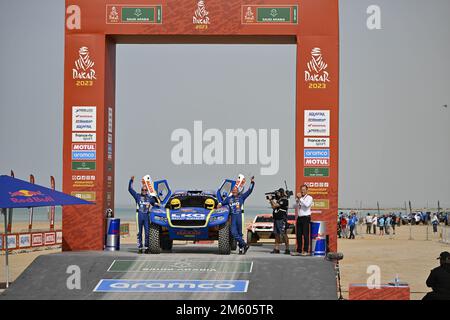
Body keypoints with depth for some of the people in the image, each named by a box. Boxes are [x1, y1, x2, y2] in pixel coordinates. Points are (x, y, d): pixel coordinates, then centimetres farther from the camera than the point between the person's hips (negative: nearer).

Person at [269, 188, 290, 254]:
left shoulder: (284, 200, -10)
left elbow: (275, 206, -15)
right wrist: (271, 200, 8)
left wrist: (273, 201, 1)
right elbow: (273, 207, 15)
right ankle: (276, 249, 13)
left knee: (284, 234, -9)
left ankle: (287, 249, -7)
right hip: (276, 219, 9)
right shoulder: (278, 199, 18)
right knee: (276, 234, 9)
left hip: (282, 220, -9)